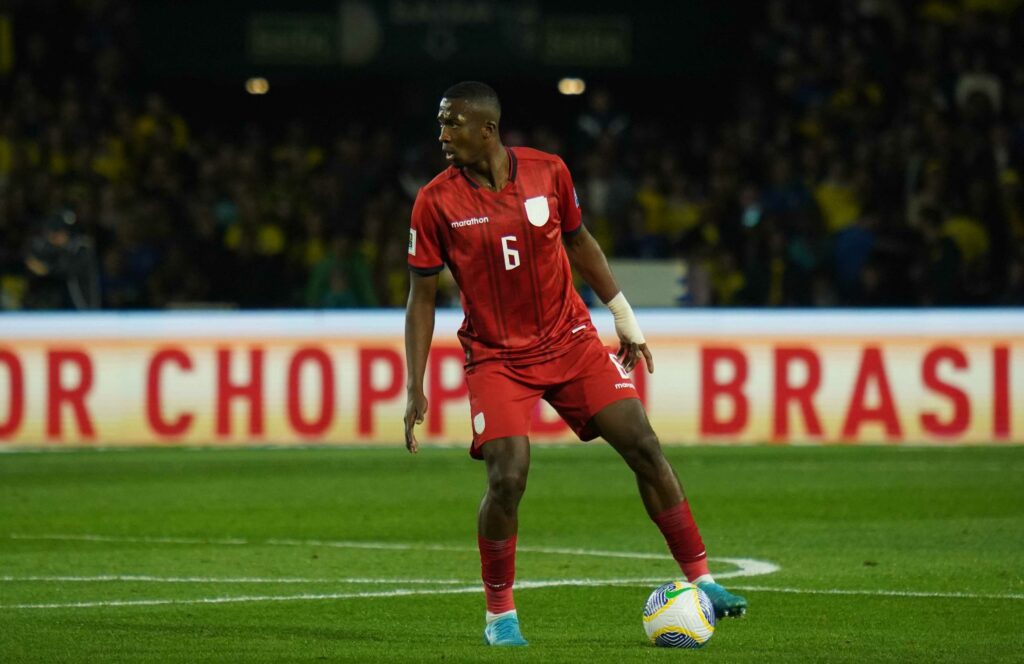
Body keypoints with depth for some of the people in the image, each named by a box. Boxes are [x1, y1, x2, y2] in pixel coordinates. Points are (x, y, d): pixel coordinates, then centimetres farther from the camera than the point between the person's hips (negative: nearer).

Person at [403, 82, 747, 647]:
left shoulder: (547, 172, -4)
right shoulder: (436, 202, -9)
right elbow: (421, 296, -3)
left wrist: (625, 318, 18)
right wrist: (415, 389, -6)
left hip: (570, 340, 2)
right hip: (496, 356, -2)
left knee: (643, 447, -7)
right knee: (507, 477, -18)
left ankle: (700, 580, 2)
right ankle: (500, 614, 1)